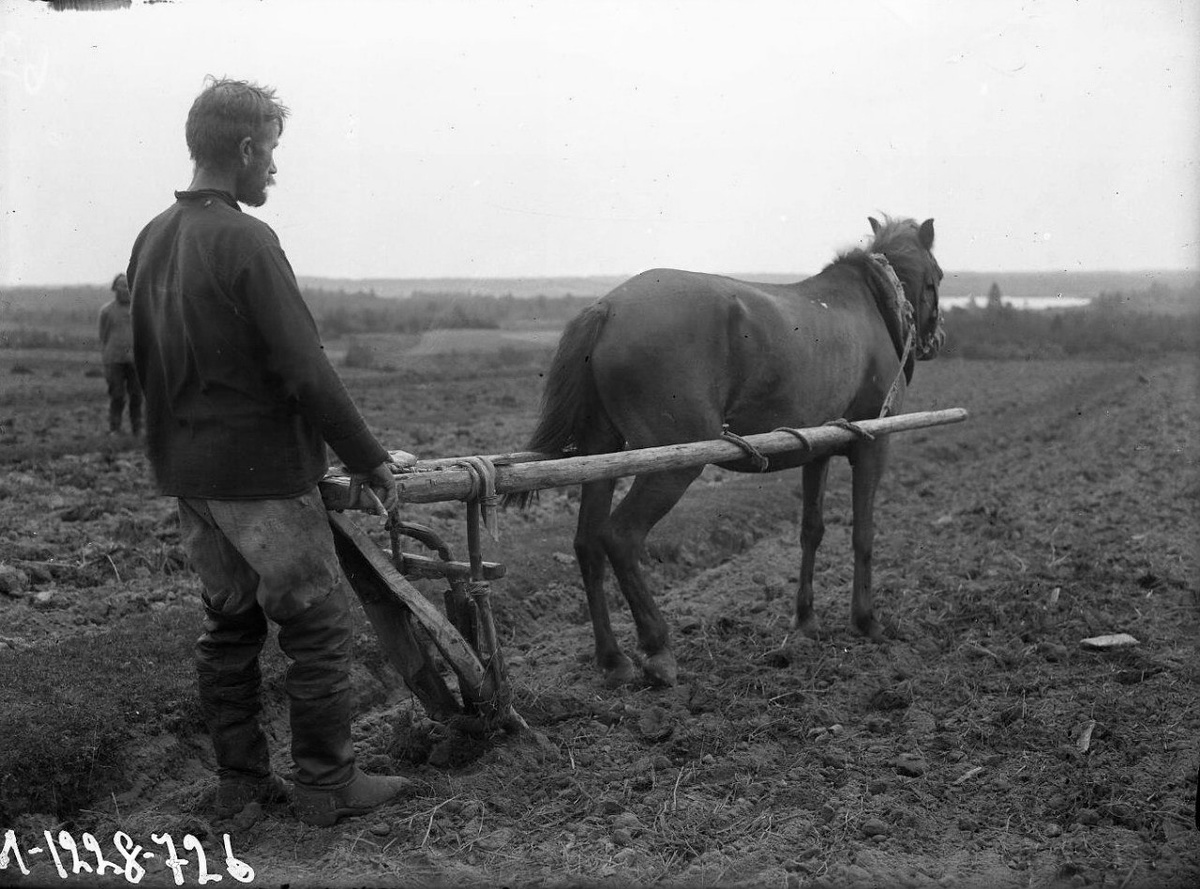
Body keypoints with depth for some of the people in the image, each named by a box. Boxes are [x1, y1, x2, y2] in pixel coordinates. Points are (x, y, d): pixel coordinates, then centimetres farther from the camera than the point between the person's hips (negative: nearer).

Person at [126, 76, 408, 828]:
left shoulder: (153, 239, 8)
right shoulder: (245, 241, -18)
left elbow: (141, 359, 15)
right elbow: (305, 370, -20)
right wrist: (368, 459, -11)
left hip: (188, 470, 8)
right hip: (262, 472, -8)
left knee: (231, 620, 16)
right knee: (319, 623, 3)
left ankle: (241, 779, 24)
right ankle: (327, 786, 12)